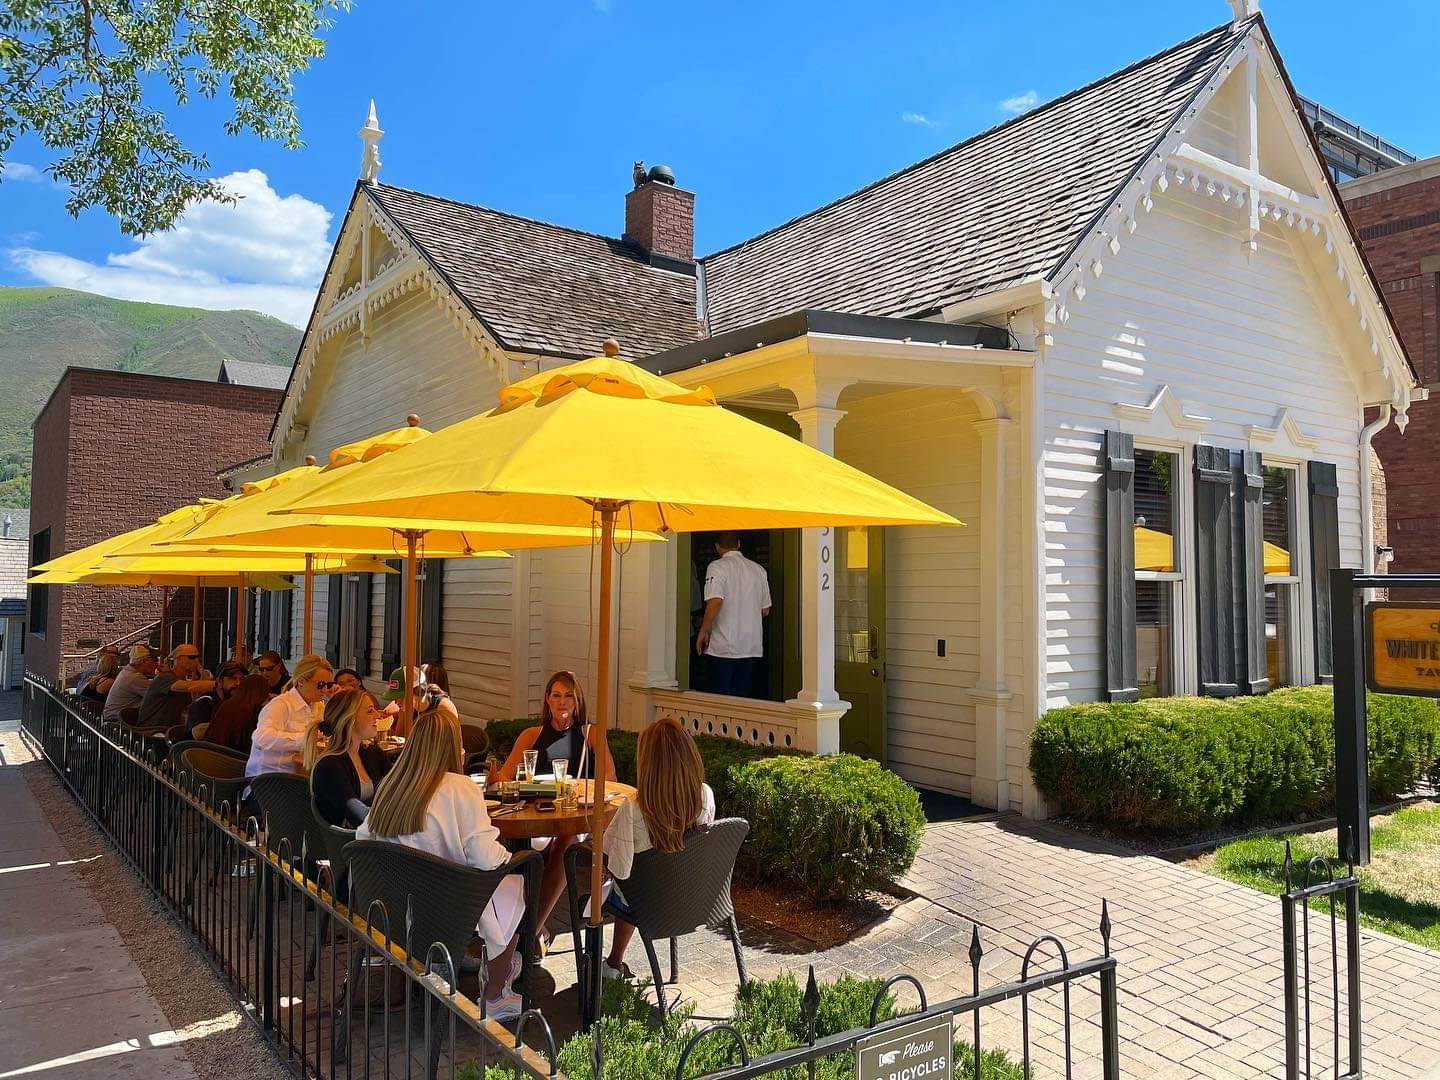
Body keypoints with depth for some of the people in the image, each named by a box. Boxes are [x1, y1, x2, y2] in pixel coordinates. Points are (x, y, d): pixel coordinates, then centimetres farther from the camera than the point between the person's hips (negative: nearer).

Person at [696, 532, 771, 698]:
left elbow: (715, 601, -22)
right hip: (752, 647, 5)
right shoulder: (759, 569, 8)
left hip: (723, 647, -5)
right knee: (743, 696, 10)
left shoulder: (717, 567, -8)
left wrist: (703, 631, -11)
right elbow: (765, 610, 13)